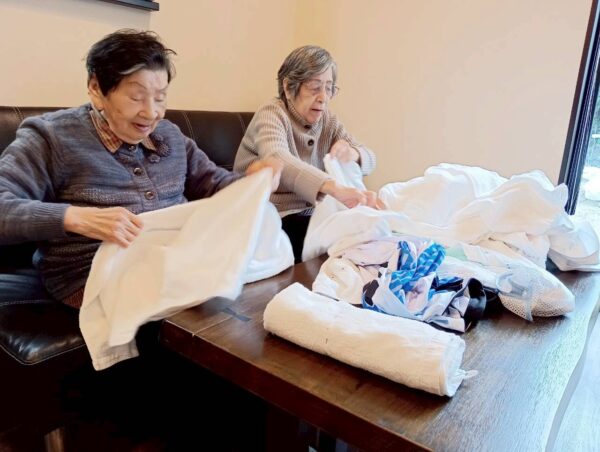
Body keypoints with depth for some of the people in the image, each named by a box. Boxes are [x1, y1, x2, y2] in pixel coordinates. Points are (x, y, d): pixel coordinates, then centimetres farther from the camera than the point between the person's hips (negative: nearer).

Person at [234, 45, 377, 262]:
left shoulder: (328, 121, 8)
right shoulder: (272, 114, -12)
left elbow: (369, 159, 7)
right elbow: (276, 159, -34)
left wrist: (352, 154, -19)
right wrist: (335, 188, -49)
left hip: (310, 215, 7)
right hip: (273, 220, -6)